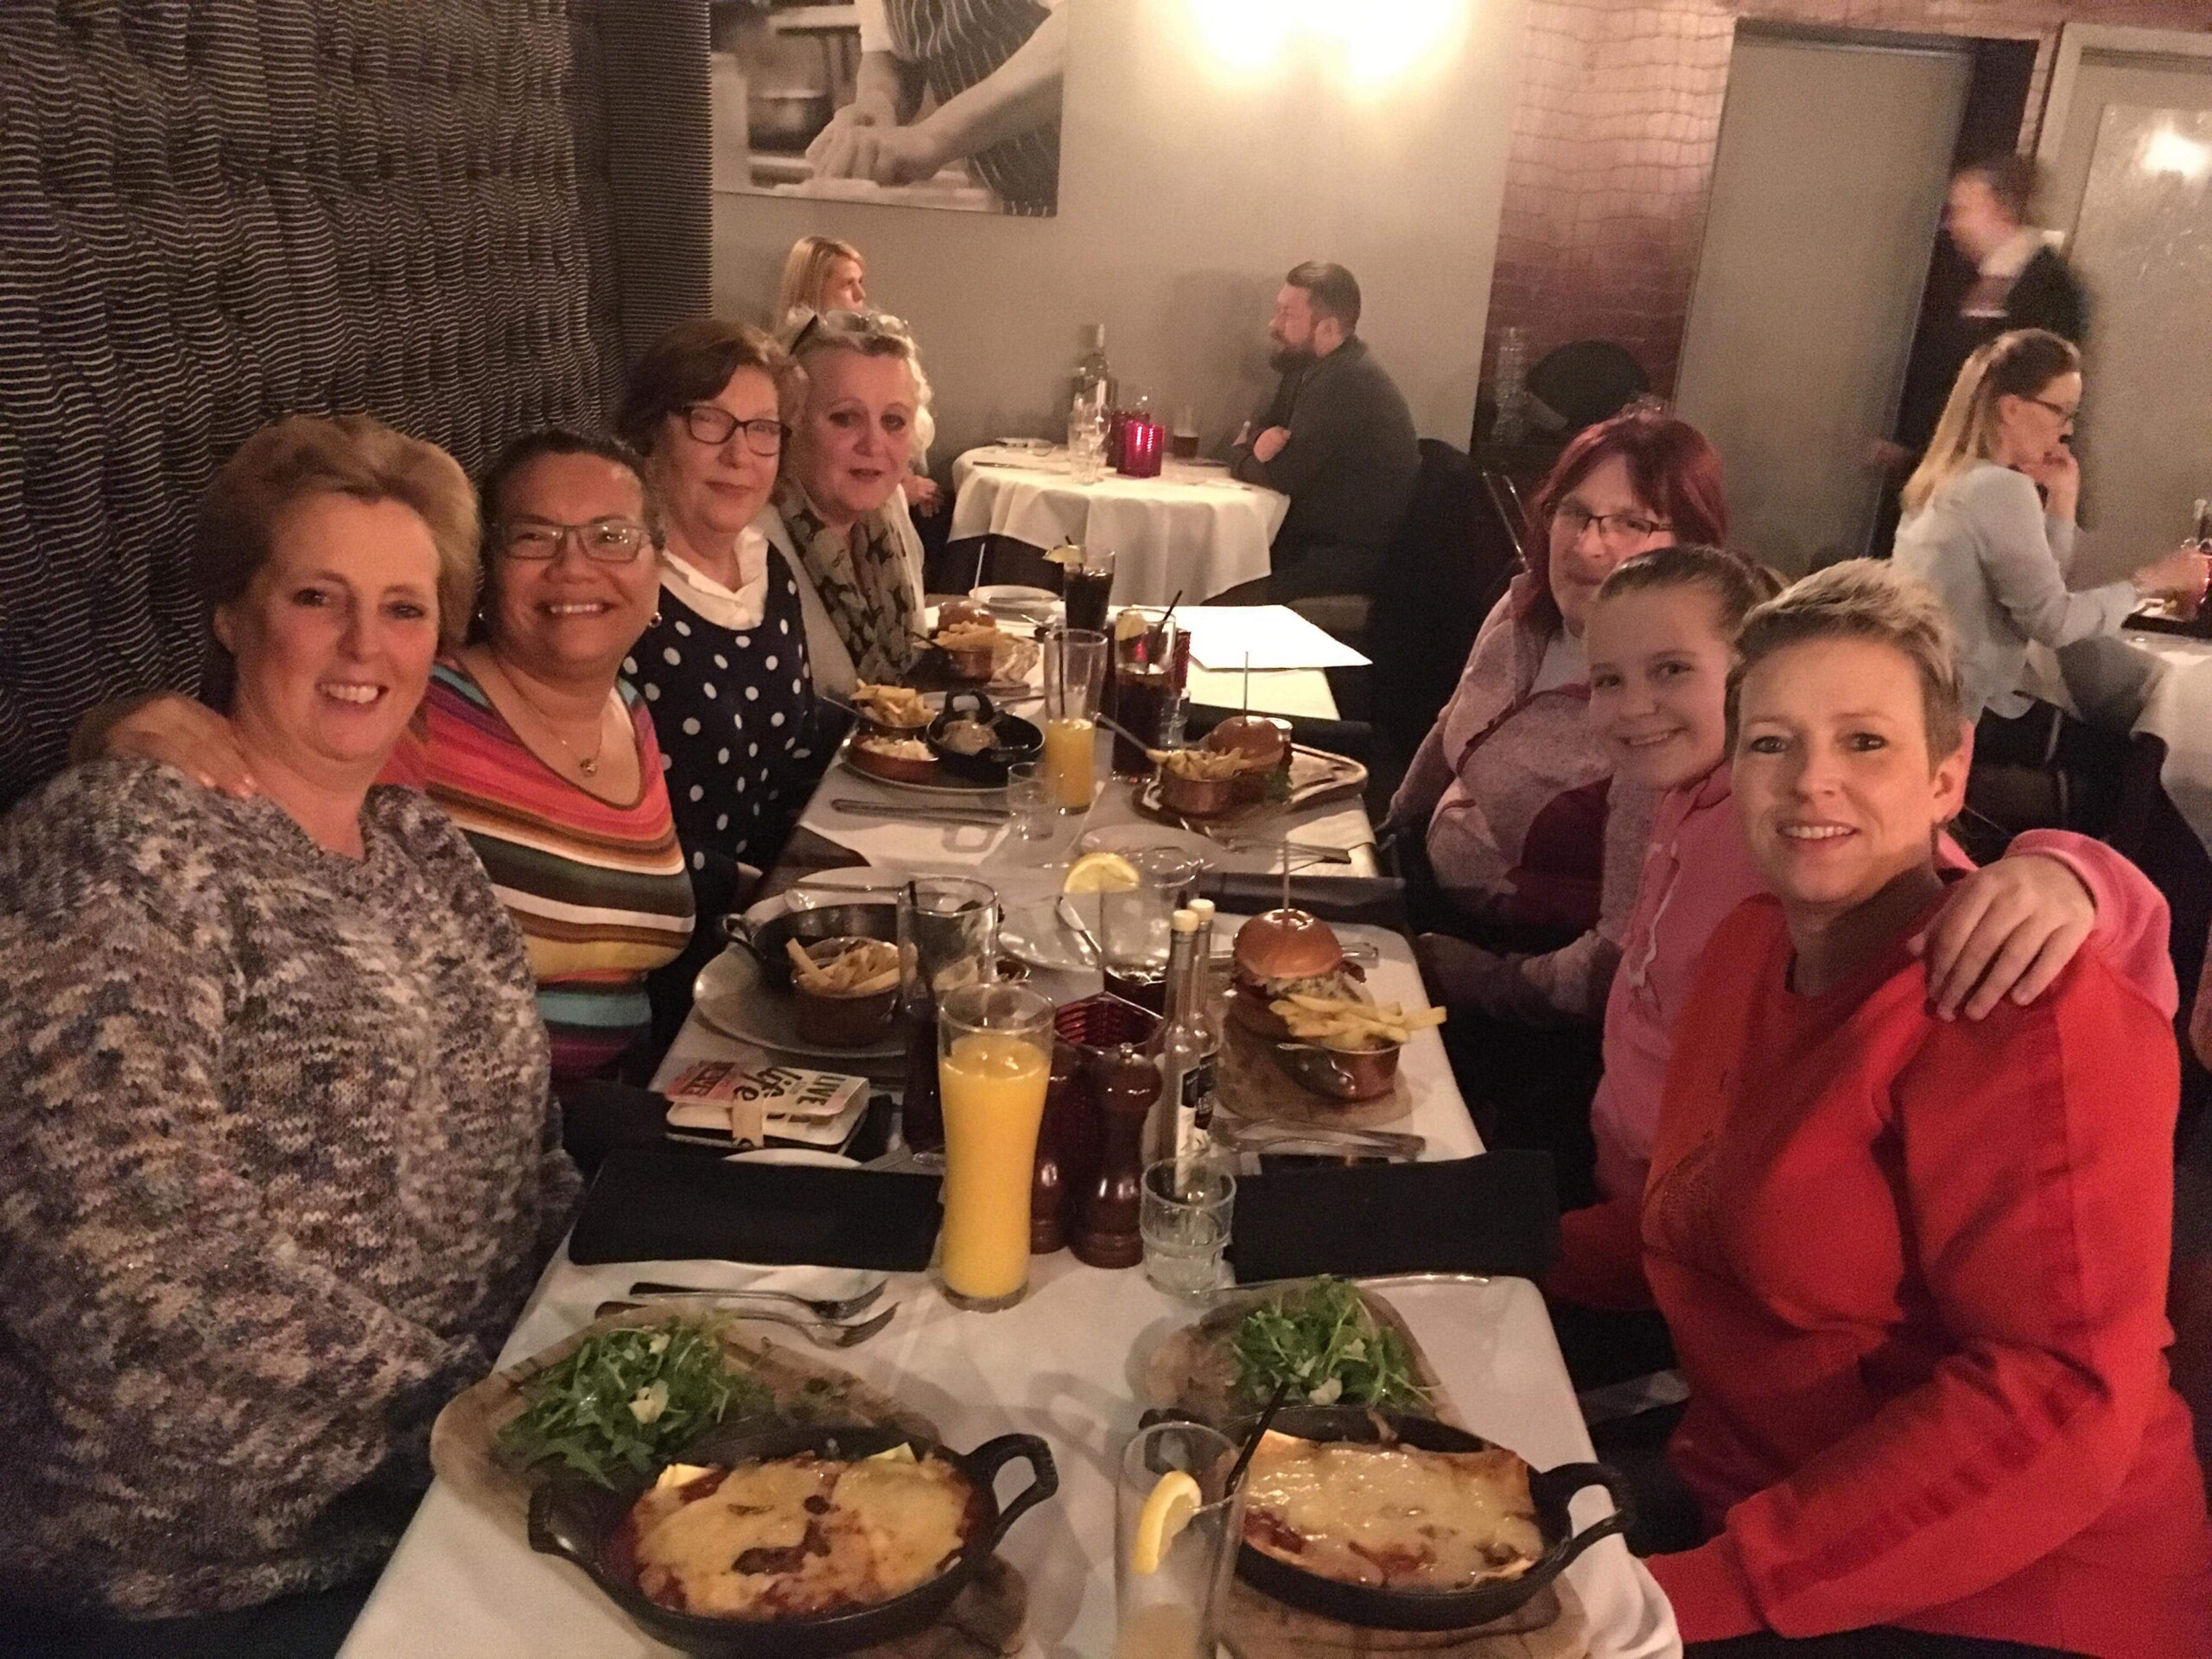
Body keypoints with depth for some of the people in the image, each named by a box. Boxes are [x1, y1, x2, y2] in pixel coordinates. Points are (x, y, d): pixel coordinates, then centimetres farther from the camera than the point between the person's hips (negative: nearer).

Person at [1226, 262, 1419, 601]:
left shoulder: (1349, 383, -22)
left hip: (1359, 557, -9)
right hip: (1316, 535, 9)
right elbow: (1258, 425, 15)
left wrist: (1241, 458, -1)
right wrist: (1259, 442, -10)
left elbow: (1283, 476, -22)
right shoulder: (1307, 365, 10)